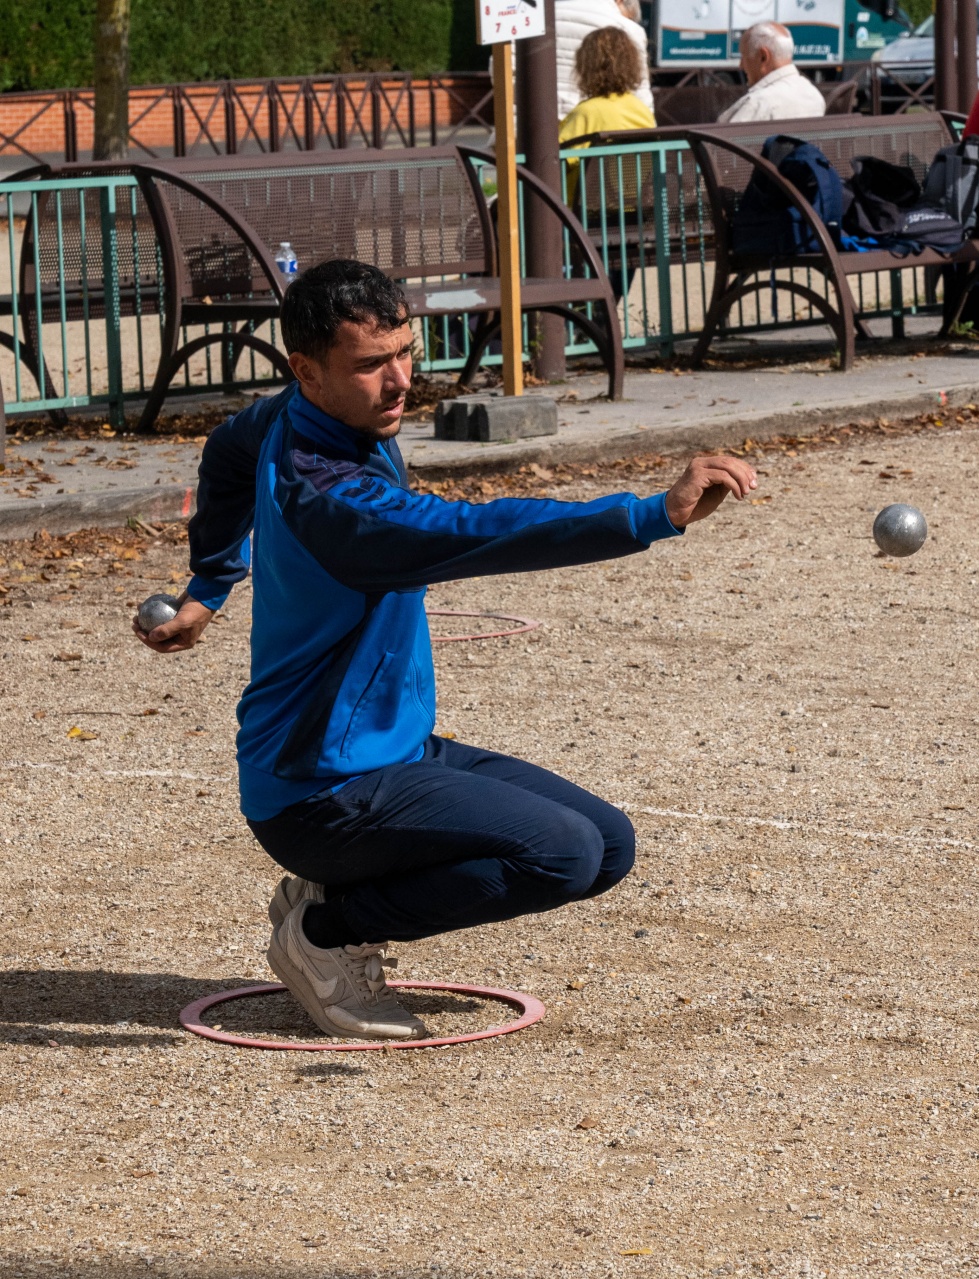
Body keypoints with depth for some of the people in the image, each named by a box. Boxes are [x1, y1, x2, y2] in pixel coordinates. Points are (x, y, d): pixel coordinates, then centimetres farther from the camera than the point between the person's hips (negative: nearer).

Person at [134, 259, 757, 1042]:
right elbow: (483, 535, -42)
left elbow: (229, 451, 27)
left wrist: (210, 589, 41)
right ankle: (324, 929, -6)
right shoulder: (327, 498, -28)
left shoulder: (287, 421, 3)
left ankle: (343, 903, 11)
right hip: (317, 795, -10)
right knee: (563, 854, -25)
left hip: (396, 751, 10)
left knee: (610, 845, 3)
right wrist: (657, 516, -49)